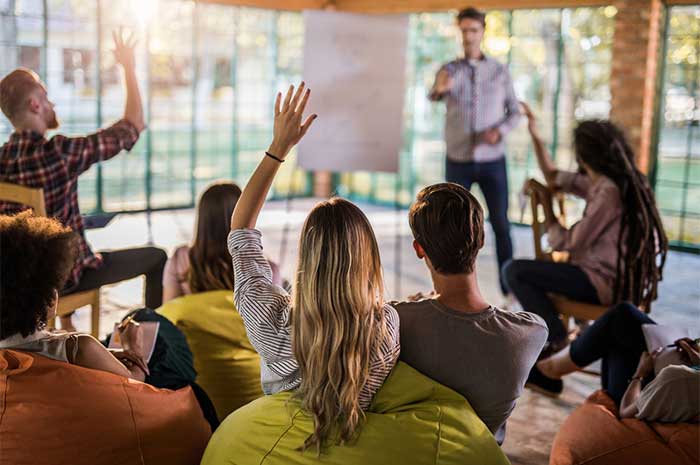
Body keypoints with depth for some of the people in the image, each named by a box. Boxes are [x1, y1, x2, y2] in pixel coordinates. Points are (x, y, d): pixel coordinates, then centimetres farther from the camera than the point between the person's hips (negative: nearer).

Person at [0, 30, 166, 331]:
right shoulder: (60, 152, -25)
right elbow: (134, 125, -15)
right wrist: (129, 68, -5)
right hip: (62, 278, -7)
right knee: (156, 258, 7)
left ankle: (67, 329, 47)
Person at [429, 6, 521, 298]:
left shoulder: (500, 71, 2)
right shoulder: (448, 70, -1)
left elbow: (514, 112, 5)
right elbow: (433, 97, -22)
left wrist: (499, 131, -17)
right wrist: (439, 90, -47)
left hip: (492, 161, 0)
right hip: (458, 161, 0)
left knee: (500, 224, 0)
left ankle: (508, 284, 10)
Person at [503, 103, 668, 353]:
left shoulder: (608, 192, -24)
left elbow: (564, 243, -20)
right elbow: (554, 178, 18)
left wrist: (545, 201, -8)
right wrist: (535, 134, 17)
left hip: (608, 285, -10)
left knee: (514, 271, -9)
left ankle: (558, 340, -1)